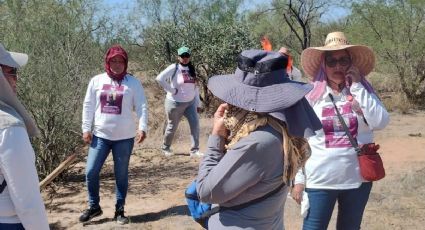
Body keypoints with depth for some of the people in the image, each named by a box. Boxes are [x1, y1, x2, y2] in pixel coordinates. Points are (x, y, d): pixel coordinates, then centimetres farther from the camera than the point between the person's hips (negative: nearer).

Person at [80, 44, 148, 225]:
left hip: (124, 138, -1)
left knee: (121, 175, 9)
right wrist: (86, 129, 0)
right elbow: (88, 106, 6)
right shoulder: (96, 81, 3)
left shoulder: (133, 83, -1)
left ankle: (119, 210, 22)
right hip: (100, 136, 2)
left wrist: (142, 128, -18)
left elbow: (142, 107, -5)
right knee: (91, 172, 1)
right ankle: (94, 206, 22)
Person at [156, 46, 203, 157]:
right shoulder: (174, 68, -12)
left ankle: (194, 150, 0)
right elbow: (159, 78, -22)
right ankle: (165, 148, 30)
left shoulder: (191, 69, 8)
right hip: (175, 103, -5)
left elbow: (195, 87, 12)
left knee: (195, 124, -7)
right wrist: (172, 90, -19)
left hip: (190, 102, 5)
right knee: (172, 127, 8)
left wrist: (198, 103, 11)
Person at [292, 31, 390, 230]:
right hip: (319, 180, -2)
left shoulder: (363, 91, 0)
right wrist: (298, 179, -2)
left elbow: (380, 122, -15)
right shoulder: (311, 96, -5)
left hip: (358, 178, 2)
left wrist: (357, 87, -14)